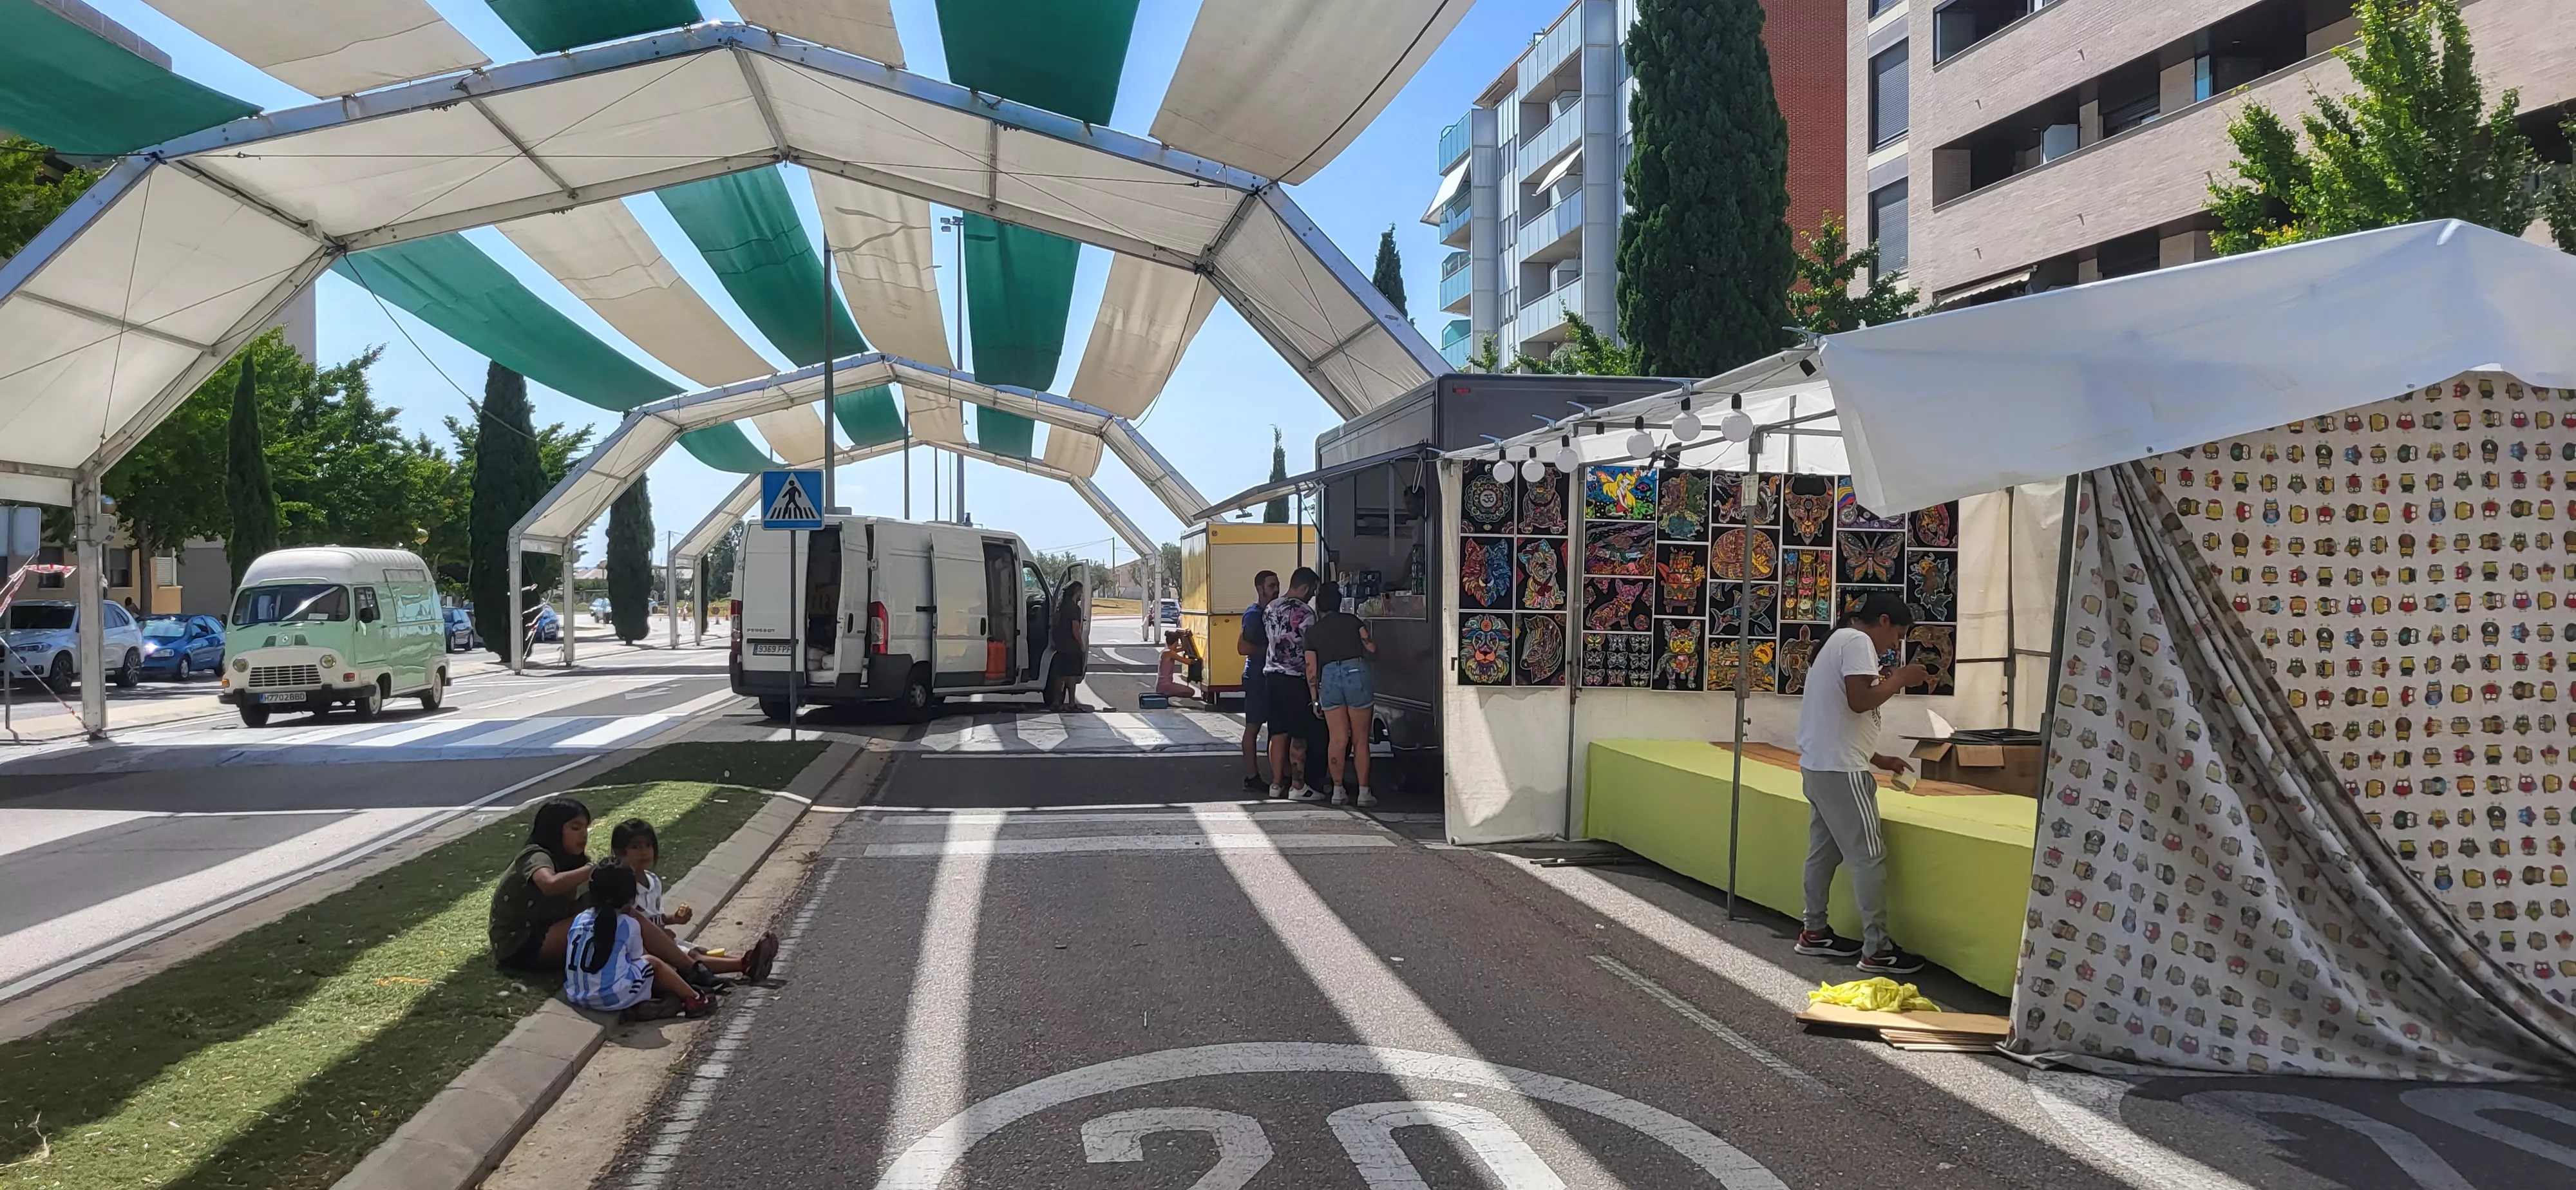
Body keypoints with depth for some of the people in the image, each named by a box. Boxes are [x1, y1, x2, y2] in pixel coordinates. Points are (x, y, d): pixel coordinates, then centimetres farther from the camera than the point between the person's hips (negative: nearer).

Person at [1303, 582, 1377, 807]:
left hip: (1329, 677, 1)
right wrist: (1372, 647, 29)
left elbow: (1311, 669, 10)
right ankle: (1364, 792, 4)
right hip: (1356, 673, -1)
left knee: (1337, 739, 5)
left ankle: (1338, 791, 6)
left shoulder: (1313, 632, 13)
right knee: (1360, 739, 4)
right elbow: (1371, 648, 5)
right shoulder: (1352, 621, 11)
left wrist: (1315, 699, 16)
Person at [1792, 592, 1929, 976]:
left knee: (1824, 850, 16)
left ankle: (1815, 932, 23)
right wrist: (1899, 681, -7)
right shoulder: (1859, 642, -10)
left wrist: (1879, 759, 23)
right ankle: (1876, 950, -3)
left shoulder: (1838, 641, 21)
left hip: (1818, 765, 10)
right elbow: (1859, 701, -24)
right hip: (1840, 769, -10)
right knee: (1869, 856, -6)